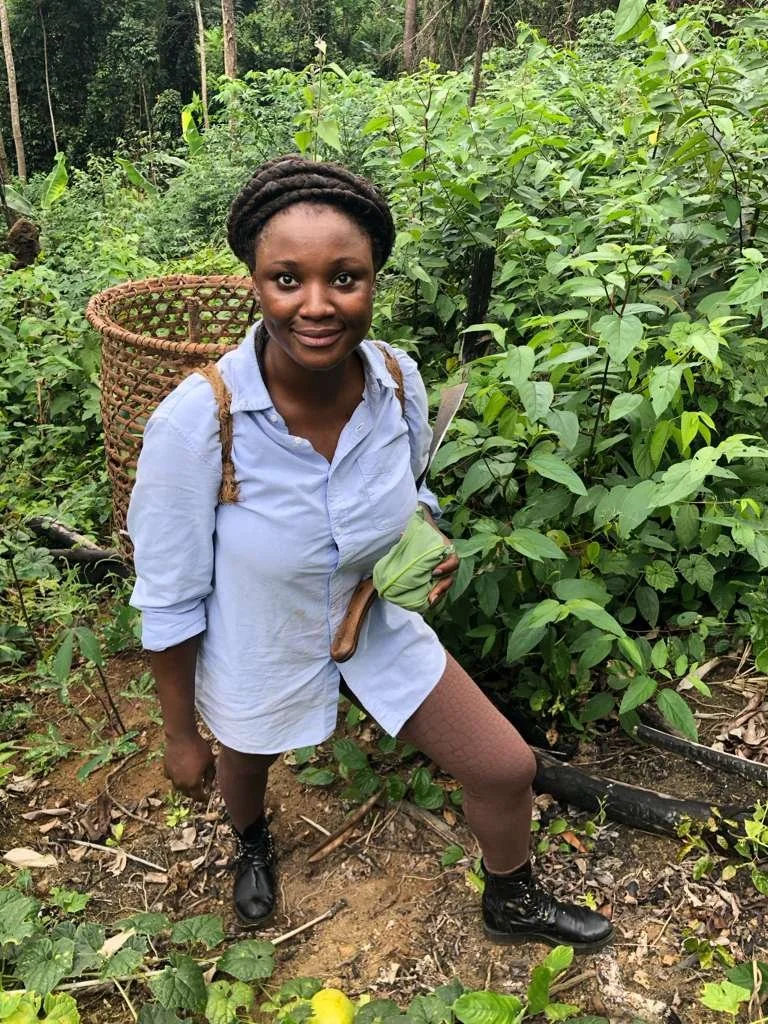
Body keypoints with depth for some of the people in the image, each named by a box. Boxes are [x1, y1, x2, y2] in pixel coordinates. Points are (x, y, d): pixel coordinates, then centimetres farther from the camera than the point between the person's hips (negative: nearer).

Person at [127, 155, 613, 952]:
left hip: (377, 625, 3)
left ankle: (513, 906, 44)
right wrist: (180, 736, -7)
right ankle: (252, 844, 70)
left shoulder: (399, 381, -20)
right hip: (256, 655, -2)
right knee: (245, 767, 29)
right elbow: (168, 601, -19)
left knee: (506, 768, 9)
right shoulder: (195, 424, -33)